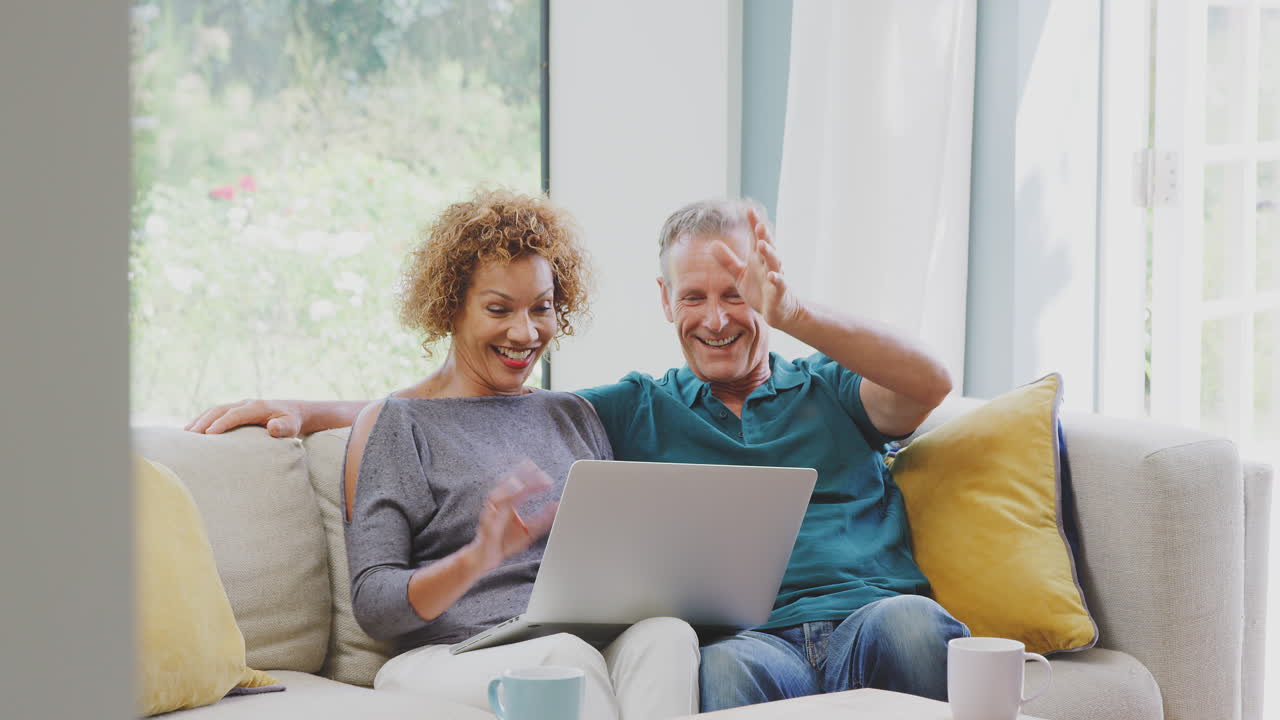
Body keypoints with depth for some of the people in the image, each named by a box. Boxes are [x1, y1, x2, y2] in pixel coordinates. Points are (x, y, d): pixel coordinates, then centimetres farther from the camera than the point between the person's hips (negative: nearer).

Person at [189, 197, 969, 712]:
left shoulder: (828, 391, 21)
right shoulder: (639, 411, 25)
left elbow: (929, 384, -2)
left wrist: (792, 314, -15)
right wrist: (309, 411, 14)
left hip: (870, 614, 1)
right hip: (754, 639, 0)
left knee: (902, 621, -36)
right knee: (728, 665, -37)